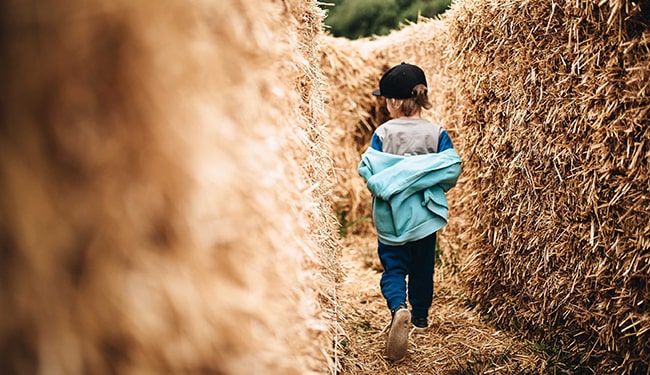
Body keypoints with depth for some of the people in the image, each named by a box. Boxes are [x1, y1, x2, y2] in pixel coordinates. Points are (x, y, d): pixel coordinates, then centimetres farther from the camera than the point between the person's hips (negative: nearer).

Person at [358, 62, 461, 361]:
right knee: (422, 266, 19)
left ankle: (398, 308, -21)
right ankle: (420, 315, 34)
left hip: (390, 216, -2)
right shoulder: (437, 133, -8)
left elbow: (368, 170, -14)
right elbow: (452, 169, -10)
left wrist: (385, 186, 6)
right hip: (424, 213, 2)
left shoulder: (382, 133, -11)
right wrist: (428, 185, 8)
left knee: (393, 266, 6)